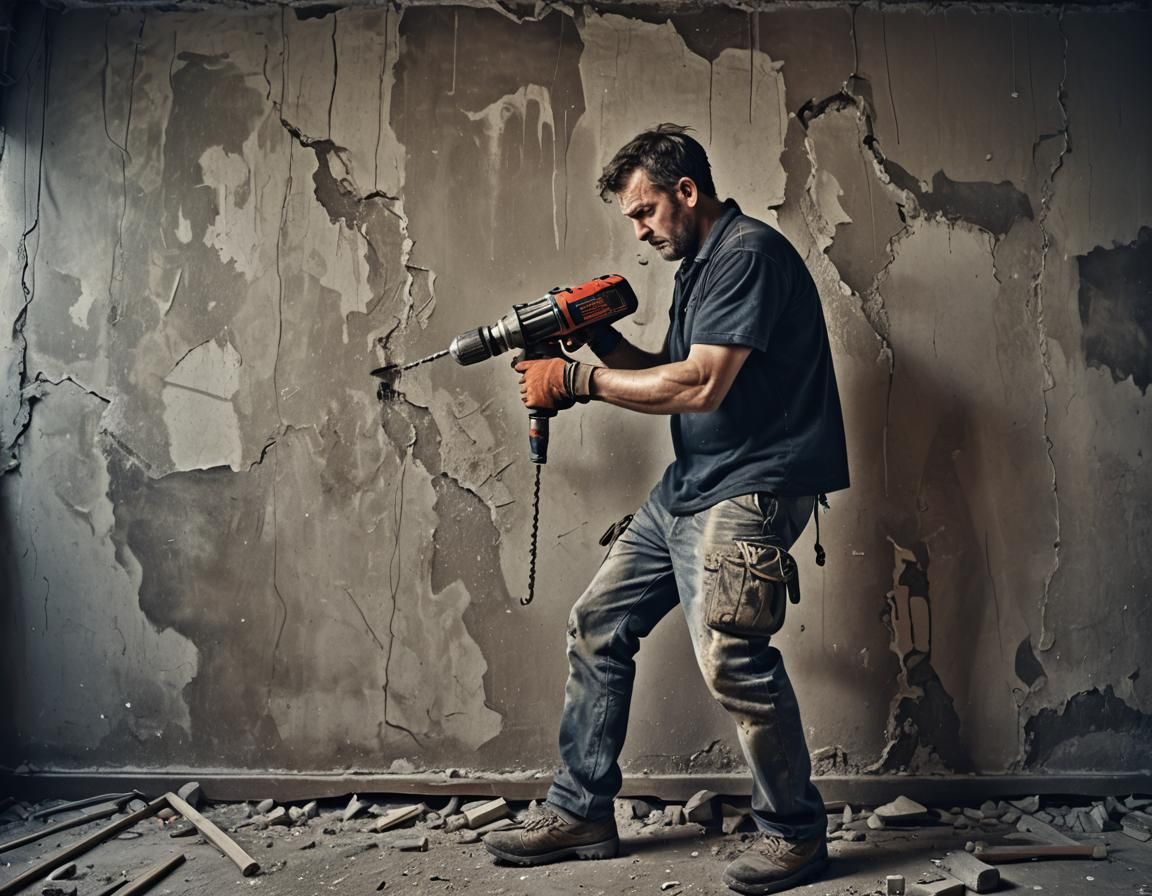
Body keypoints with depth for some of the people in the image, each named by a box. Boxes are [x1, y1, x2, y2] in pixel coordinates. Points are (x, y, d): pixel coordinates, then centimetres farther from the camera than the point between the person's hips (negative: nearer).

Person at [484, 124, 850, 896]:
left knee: (729, 654, -20)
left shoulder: (749, 253, -12)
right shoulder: (700, 265, 19)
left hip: (749, 488, -10)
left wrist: (576, 380, -13)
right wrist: (599, 336, 5)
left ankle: (796, 832, 4)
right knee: (598, 625, 8)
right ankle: (581, 813, 19)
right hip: (686, 487, 10)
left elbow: (699, 387, -21)